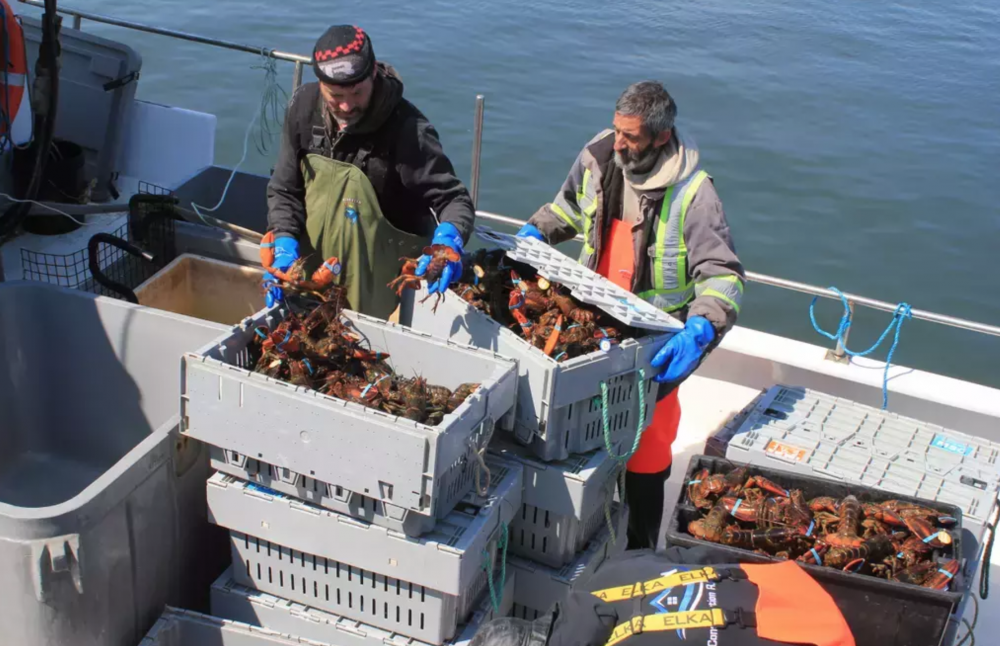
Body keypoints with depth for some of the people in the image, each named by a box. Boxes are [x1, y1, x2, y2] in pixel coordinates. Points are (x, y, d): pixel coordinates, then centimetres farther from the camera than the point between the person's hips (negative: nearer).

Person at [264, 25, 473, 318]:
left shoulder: (406, 127, -22)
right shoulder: (304, 107, -7)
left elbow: (454, 199, -21)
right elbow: (284, 192, 0)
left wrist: (448, 240, -42)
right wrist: (285, 246, -16)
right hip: (313, 258, 5)